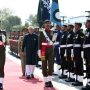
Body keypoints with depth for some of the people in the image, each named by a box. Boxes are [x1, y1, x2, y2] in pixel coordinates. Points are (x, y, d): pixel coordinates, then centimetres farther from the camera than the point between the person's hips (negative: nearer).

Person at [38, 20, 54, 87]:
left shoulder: (52, 32, 7)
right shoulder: (41, 32, 1)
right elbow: (40, 42, -1)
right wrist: (39, 51, -6)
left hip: (51, 50, 2)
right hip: (44, 50, -2)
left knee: (51, 65, -3)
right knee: (44, 66, 2)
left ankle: (50, 81, 2)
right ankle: (46, 81, 8)